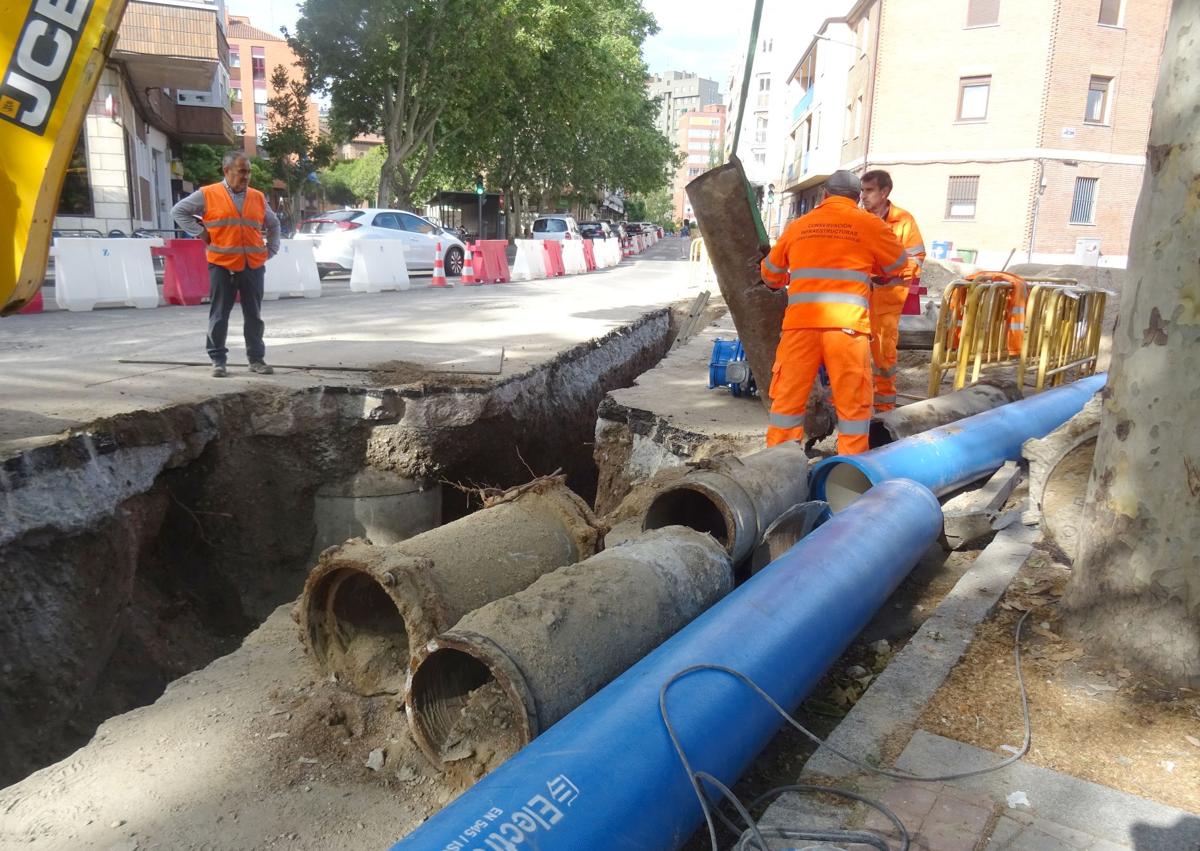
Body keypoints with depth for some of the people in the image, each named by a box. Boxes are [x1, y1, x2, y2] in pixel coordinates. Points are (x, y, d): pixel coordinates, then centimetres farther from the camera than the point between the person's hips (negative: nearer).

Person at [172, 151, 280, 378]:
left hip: (254, 266, 3)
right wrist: (201, 233, -2)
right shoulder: (208, 195, 1)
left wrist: (271, 251, 14)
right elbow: (179, 211, 6)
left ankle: (256, 359, 15)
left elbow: (273, 224, 24)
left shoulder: (258, 198, 12)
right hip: (222, 265, -3)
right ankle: (218, 360, 10)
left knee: (254, 315, 7)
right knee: (219, 316, 2)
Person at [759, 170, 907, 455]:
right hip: (847, 325, -2)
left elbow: (771, 272, 29)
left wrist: (779, 283, 51)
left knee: (788, 397, 9)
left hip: (801, 323, 2)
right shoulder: (870, 224, 9)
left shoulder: (798, 226, 16)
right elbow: (898, 264, 24)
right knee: (853, 403, 5)